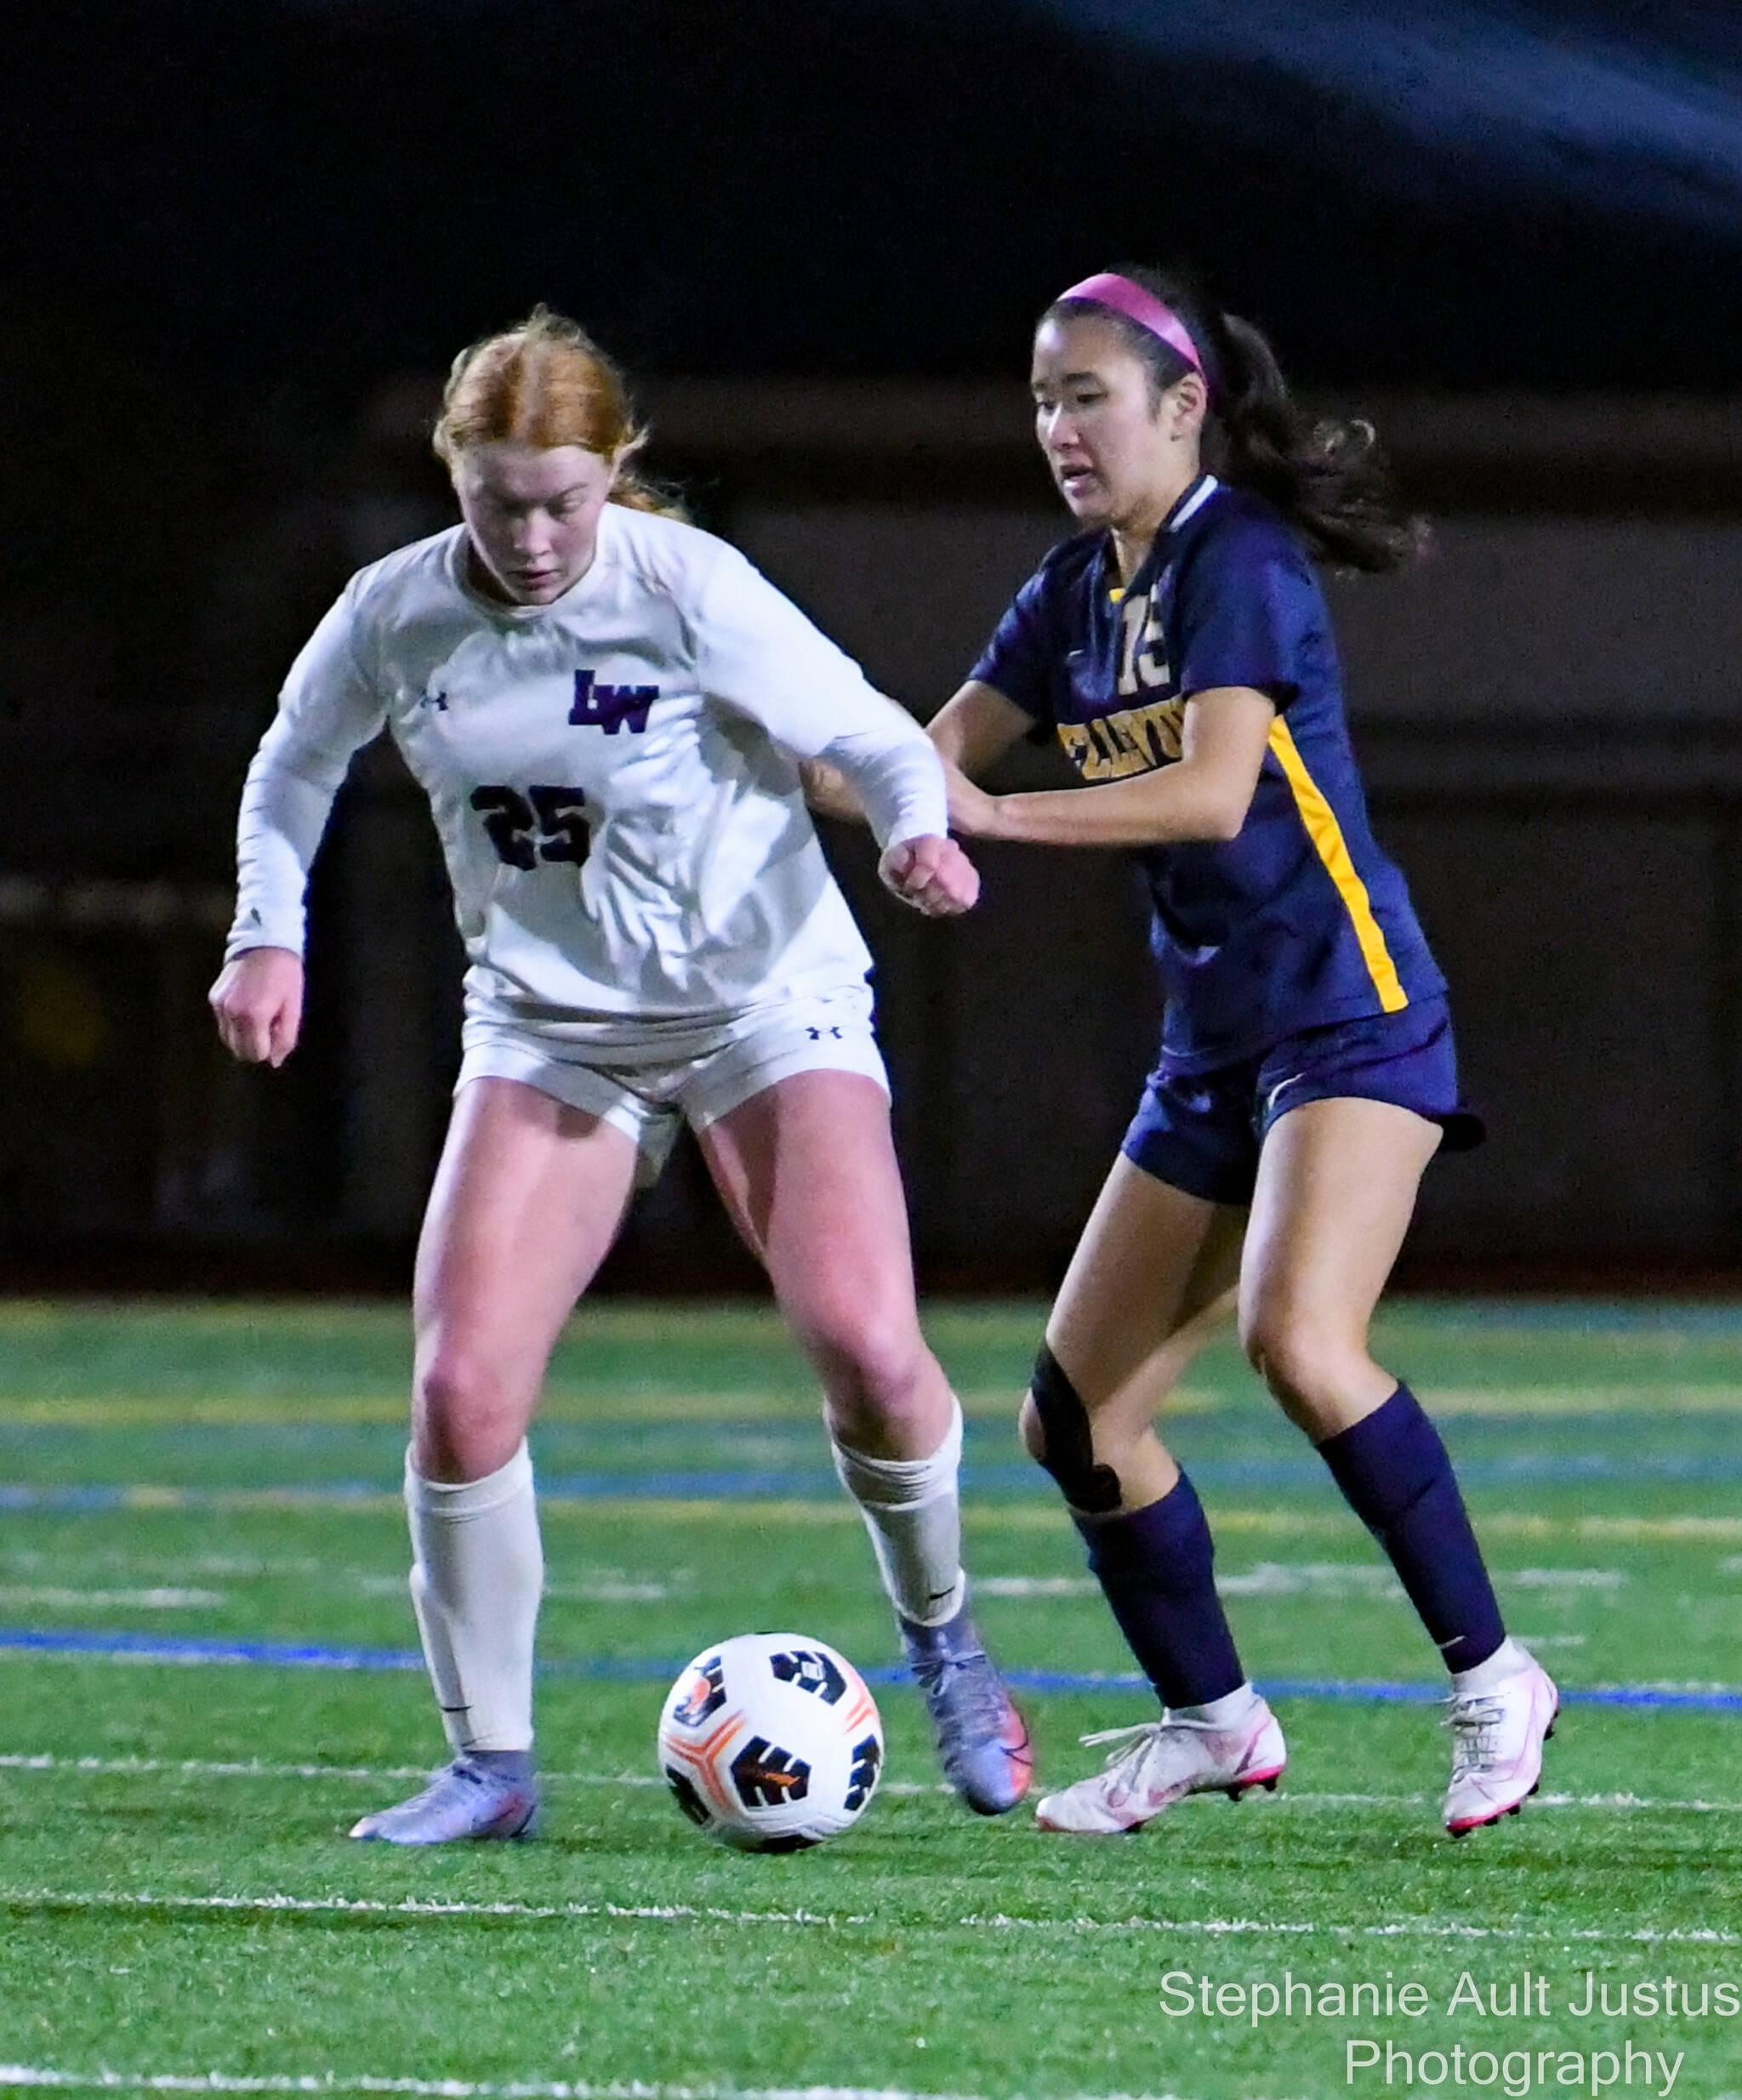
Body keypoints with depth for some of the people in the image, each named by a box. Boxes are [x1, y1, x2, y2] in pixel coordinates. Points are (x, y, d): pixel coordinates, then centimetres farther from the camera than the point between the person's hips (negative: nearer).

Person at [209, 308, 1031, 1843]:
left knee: (862, 1343, -21)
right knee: (462, 1390, -13)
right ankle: (490, 1764, 4)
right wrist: (269, 933, 4)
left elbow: (877, 738, -12)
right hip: (548, 1023, 3)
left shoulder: (687, 589, -17)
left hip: (769, 1000, -3)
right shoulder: (395, 615, -5)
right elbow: (294, 766, 15)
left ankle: (941, 1637, 9)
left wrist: (918, 831, -32)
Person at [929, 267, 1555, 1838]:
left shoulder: (1239, 558, -12)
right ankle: (1210, 1723, 21)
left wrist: (994, 816, -30)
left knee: (1298, 1338, -29)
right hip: (1212, 1044, 9)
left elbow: (1212, 791, -25)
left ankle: (1491, 1678, -16)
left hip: (1351, 1015, -9)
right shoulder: (1078, 592, 13)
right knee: (1074, 1417, 5)